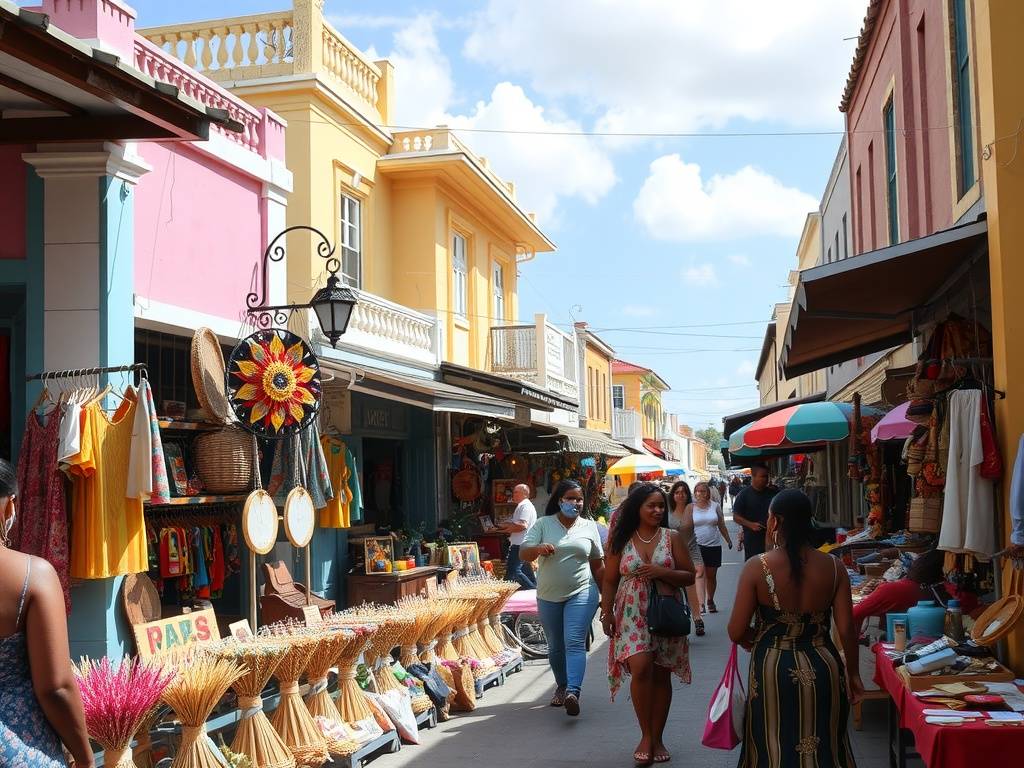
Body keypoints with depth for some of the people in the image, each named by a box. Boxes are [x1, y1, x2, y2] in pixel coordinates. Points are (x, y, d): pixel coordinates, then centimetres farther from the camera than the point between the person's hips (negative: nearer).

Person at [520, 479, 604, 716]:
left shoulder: (589, 527, 6)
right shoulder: (543, 524, 1)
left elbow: (597, 564, 13)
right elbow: (523, 554, -6)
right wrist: (538, 549, -28)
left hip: (581, 592, -1)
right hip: (549, 596, 2)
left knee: (574, 643, -17)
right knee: (556, 647, 13)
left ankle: (573, 692, -28)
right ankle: (561, 686, 33)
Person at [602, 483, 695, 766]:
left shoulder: (672, 538, 3)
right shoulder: (621, 541, 3)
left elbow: (689, 576, 1)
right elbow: (610, 581, 7)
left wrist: (661, 572, -14)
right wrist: (607, 612, -2)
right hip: (632, 615, -1)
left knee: (661, 675, 6)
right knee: (641, 669, -17)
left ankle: (657, 737, 20)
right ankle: (646, 734, -1)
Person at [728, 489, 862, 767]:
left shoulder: (757, 567, -13)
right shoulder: (833, 567, -7)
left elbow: (736, 633, -11)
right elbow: (847, 629, -5)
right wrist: (854, 674, 9)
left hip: (772, 670, -2)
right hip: (823, 669, 2)